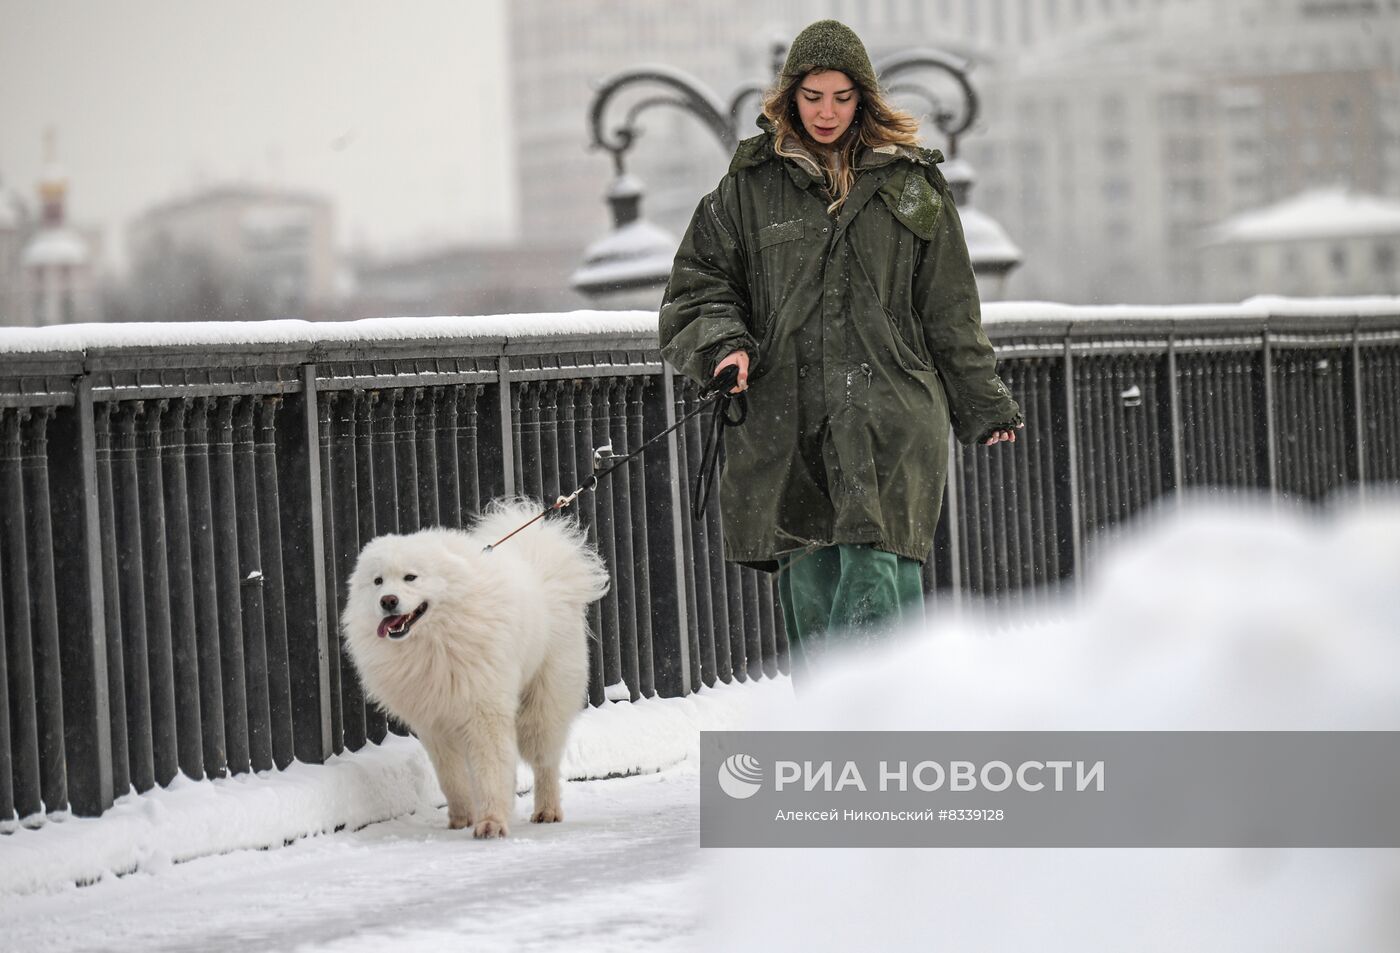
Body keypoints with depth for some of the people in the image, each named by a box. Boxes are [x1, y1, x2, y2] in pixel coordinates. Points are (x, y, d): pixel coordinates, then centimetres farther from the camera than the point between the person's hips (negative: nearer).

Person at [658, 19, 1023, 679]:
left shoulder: (910, 183, 12)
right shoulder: (749, 186, 11)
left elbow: (948, 308, 17)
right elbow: (697, 285, 14)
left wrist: (984, 406, 18)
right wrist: (722, 345, -6)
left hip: (888, 408, -1)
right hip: (784, 414, 1)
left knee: (874, 569, -16)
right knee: (808, 583, -1)